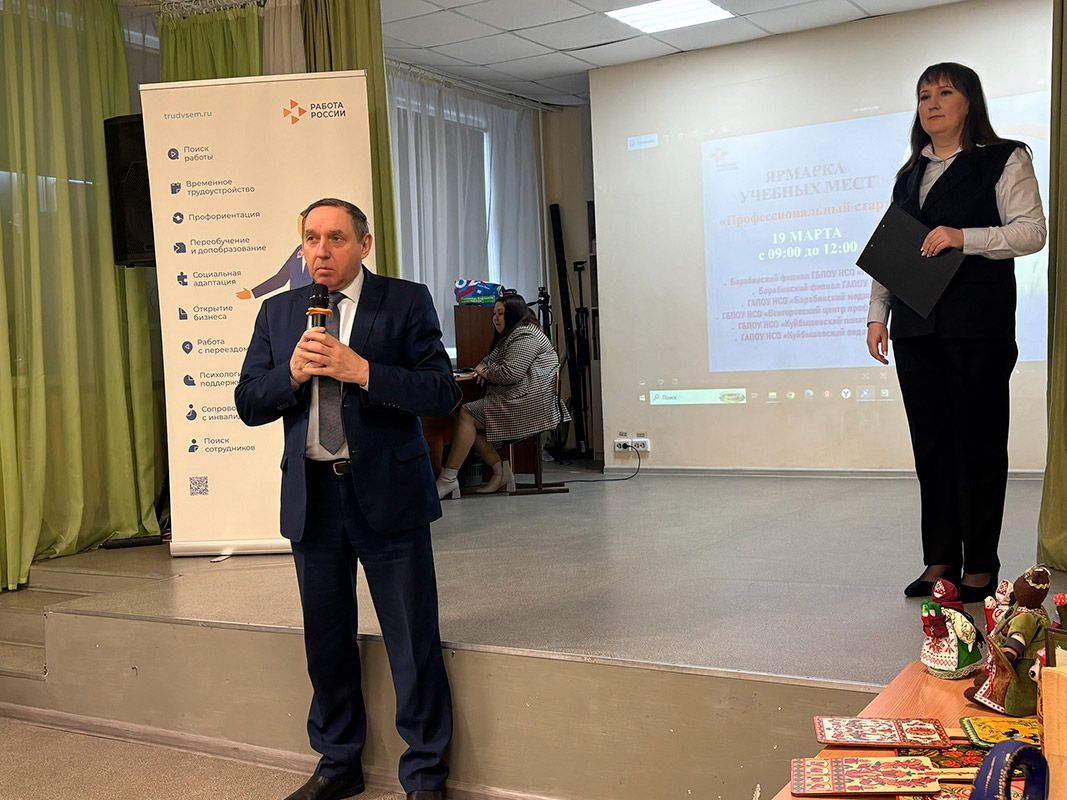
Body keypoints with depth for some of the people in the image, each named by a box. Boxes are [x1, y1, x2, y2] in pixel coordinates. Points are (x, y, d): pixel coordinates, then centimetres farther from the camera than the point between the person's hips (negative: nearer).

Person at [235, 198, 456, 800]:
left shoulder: (406, 302, -2)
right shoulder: (278, 312, 10)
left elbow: (442, 393, -11)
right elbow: (248, 404, 7)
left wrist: (360, 370, -20)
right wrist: (293, 373, -12)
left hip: (387, 493, -4)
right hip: (312, 496, 4)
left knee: (413, 640, 1)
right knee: (326, 639, 15)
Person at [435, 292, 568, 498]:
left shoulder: (525, 336, -10)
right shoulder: (509, 336, 25)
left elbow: (510, 373, -21)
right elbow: (492, 359, 34)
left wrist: (487, 373, -3)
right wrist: (483, 367, 9)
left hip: (526, 402, -11)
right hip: (515, 400, 11)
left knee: (466, 415, -15)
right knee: (471, 421, 0)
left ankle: (448, 478, -17)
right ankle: (501, 471, -5)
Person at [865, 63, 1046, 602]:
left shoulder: (1004, 161, 4)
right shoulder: (909, 175, 21)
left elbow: (1031, 231, -6)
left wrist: (963, 238, -19)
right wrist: (877, 313, 9)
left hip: (978, 326, -5)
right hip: (916, 329, 5)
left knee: (979, 441, -2)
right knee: (930, 442, 6)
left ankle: (981, 566, 6)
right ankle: (940, 559, 13)